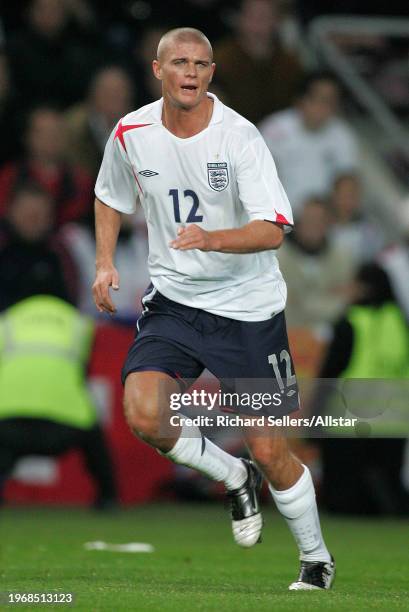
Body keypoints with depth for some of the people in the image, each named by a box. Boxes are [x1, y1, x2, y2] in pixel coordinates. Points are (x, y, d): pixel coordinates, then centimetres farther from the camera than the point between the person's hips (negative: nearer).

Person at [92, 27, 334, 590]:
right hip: (173, 299, 3)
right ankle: (235, 479, 9)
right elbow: (111, 197, 19)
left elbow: (273, 230, -25)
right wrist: (105, 262, 6)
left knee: (268, 451, -2)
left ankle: (317, 560, 23)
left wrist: (211, 238, -41)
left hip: (248, 305, -3)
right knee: (144, 417, -21)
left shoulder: (238, 136, -16)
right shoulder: (132, 133, -3)